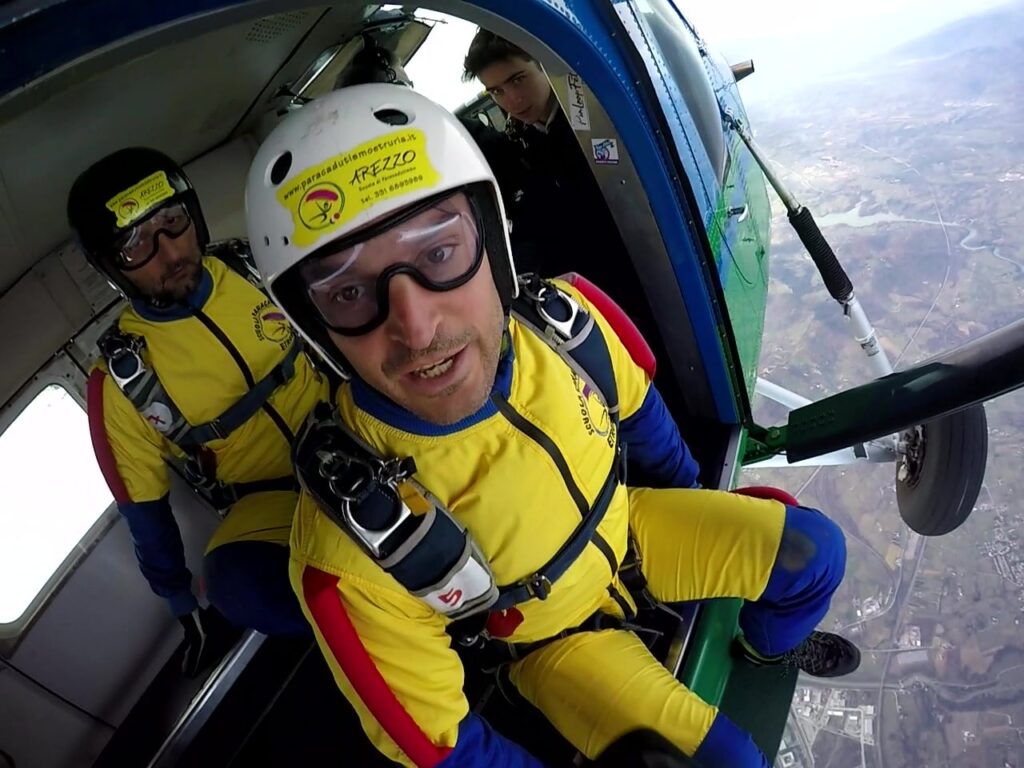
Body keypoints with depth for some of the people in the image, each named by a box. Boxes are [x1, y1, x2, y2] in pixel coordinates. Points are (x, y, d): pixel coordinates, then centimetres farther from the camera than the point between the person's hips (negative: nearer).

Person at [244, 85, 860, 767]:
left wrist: (696, 505, 14)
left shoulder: (562, 317, -27)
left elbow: (635, 409, -3)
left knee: (812, 550, 3)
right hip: (550, 638, -3)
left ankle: (770, 646, 36)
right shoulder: (348, 552, -38)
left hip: (625, 528, 4)